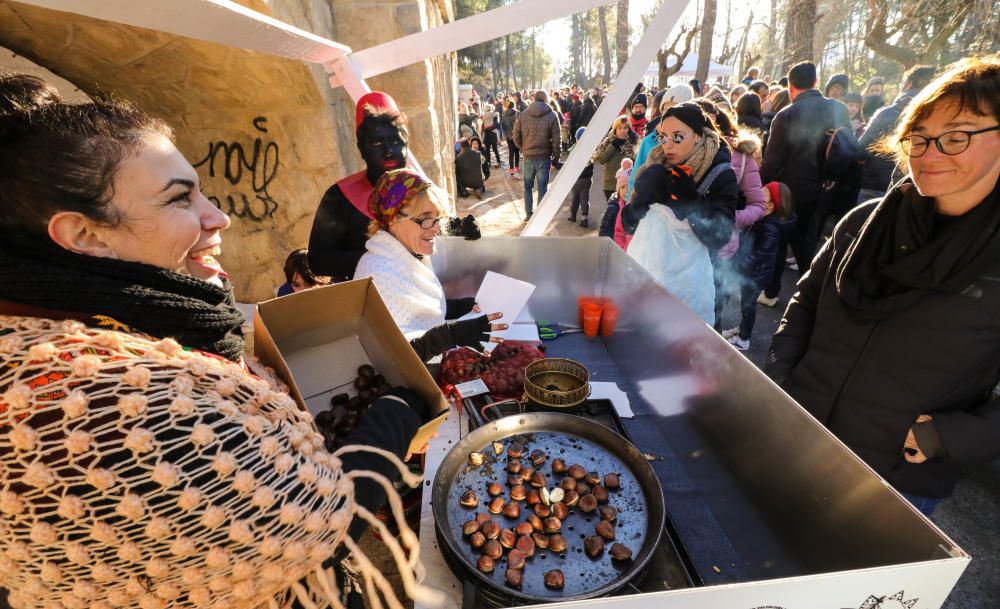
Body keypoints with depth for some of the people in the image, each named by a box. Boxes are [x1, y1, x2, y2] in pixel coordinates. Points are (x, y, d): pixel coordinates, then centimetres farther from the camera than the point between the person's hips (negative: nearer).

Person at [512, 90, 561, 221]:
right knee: (542, 187, 5)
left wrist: (523, 148, 14)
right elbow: (556, 139, -5)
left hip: (528, 156, 1)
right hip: (544, 156, -1)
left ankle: (528, 214, 15)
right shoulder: (551, 116, -4)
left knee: (528, 186, 14)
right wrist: (556, 156, 4)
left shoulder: (523, 115, 0)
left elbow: (516, 137, 0)